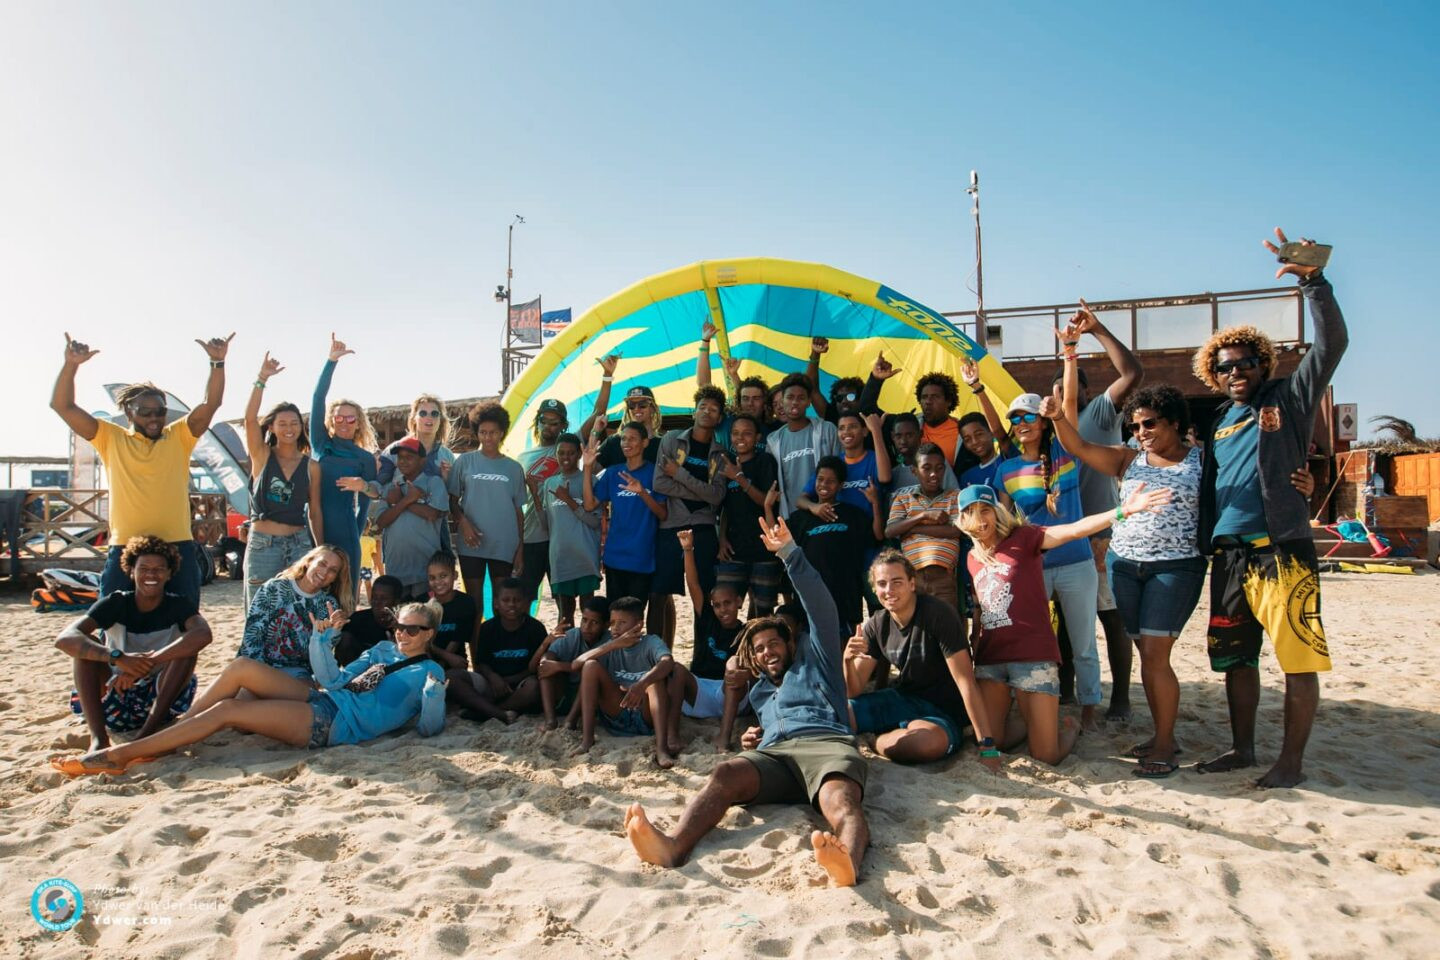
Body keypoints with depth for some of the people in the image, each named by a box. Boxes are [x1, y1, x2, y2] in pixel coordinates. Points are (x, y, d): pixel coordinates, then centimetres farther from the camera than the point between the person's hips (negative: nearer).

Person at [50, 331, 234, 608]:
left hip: (178, 548, 0)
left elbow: (211, 403, -5)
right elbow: (62, 405, 2)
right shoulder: (111, 439, 7)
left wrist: (217, 363, -18)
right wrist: (71, 365, -12)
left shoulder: (179, 437, 6)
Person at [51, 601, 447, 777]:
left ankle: (122, 754, -7)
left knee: (226, 710, -15)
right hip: (321, 699, 7)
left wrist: (434, 696, -30)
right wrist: (322, 638, 6)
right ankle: (159, 740, -1)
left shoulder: (429, 672, 0)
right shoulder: (383, 649, 22)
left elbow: (428, 729, -10)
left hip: (334, 723, -7)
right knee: (241, 667, -8)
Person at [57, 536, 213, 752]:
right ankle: (98, 737, -29)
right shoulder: (116, 603, -5)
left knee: (187, 644, -24)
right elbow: (65, 639, -22)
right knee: (87, 645, -18)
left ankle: (148, 732, -31)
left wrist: (147, 662, -39)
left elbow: (203, 634, -31)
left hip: (161, 700, -1)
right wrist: (118, 657, -39)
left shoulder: (177, 605, -8)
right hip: (115, 699, 2)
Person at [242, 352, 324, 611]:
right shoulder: (262, 456, 4)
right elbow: (250, 417, -13)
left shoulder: (311, 466, 6)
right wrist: (262, 379, -19)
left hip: (299, 543, 1)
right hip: (262, 544, -1)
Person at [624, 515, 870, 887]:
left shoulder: (813, 660, 28)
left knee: (839, 802, -38)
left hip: (826, 743, -2)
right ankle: (675, 846, -59)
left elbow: (822, 609, 16)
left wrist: (789, 552, 8)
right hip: (773, 754, 3)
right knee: (726, 773, -32)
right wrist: (751, 742, 18)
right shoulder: (759, 692, 41)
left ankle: (847, 861, -72)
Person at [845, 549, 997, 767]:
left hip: (943, 712, -3)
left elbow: (966, 683, -23)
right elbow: (854, 690, -2)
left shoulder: (938, 614, -19)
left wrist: (988, 748, -27)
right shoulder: (876, 625, -1)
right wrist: (848, 659, -25)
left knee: (927, 741, -38)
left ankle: (877, 740, -7)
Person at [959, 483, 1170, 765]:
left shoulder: (1022, 538, -4)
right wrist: (973, 642, 16)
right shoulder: (973, 557, 13)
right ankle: (1027, 720, 35)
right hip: (990, 658, 5)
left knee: (1046, 757, -4)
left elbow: (1073, 530, -19)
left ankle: (1067, 727, 30)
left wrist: (1122, 511, -33)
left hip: (1033, 655, -5)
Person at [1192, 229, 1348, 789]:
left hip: (1282, 551, -6)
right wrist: (1203, 546, 12)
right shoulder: (1216, 422, 17)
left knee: (1299, 659, -3)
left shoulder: (1288, 399, 3)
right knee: (1235, 658, 12)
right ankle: (1242, 748, 25)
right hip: (1228, 555, 6)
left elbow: (1331, 344, -11)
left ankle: (1291, 762, 9)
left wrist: (1312, 281, -20)